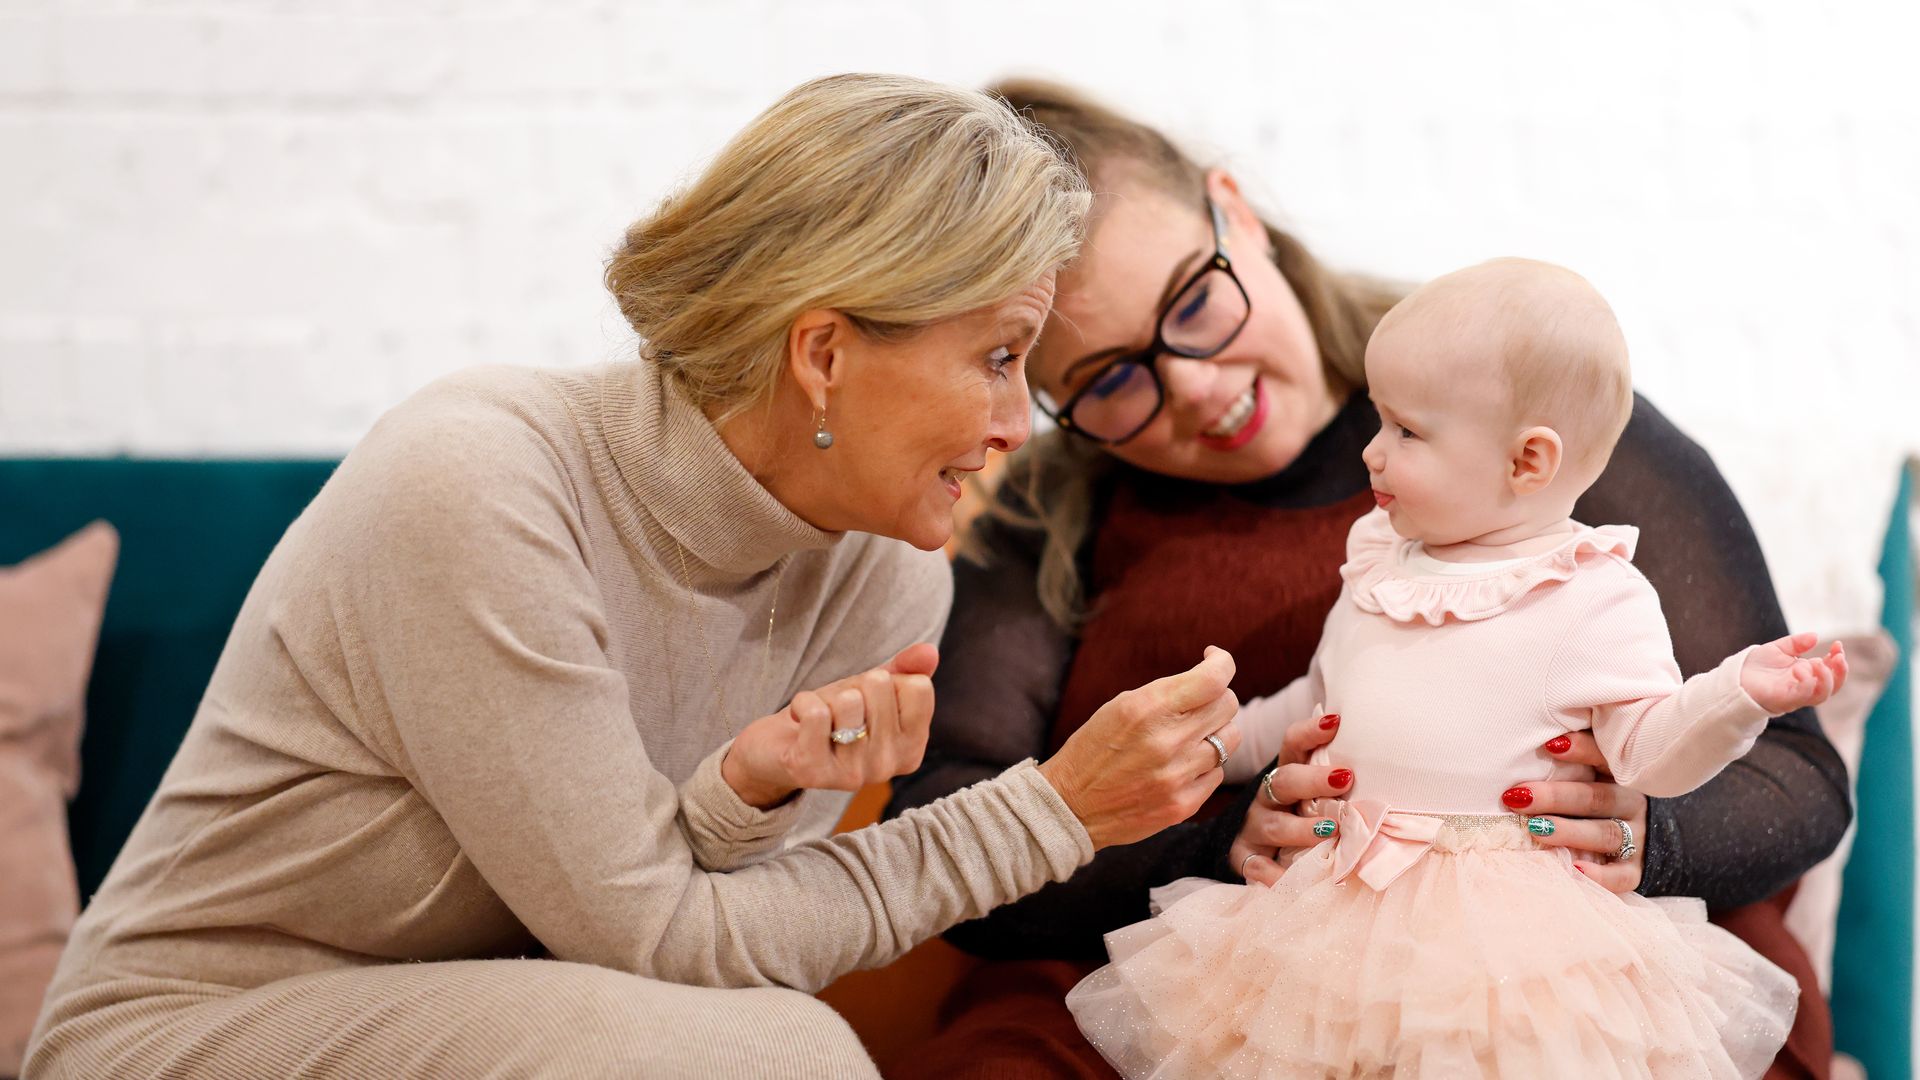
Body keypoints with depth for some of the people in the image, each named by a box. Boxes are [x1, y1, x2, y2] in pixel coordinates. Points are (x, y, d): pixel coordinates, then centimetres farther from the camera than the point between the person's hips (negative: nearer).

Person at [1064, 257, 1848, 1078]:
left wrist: (1738, 694, -26)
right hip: (1339, 908, 6)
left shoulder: (1596, 600, -6)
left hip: (1502, 924, -5)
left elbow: (1649, 750, -11)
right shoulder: (1376, 562, 12)